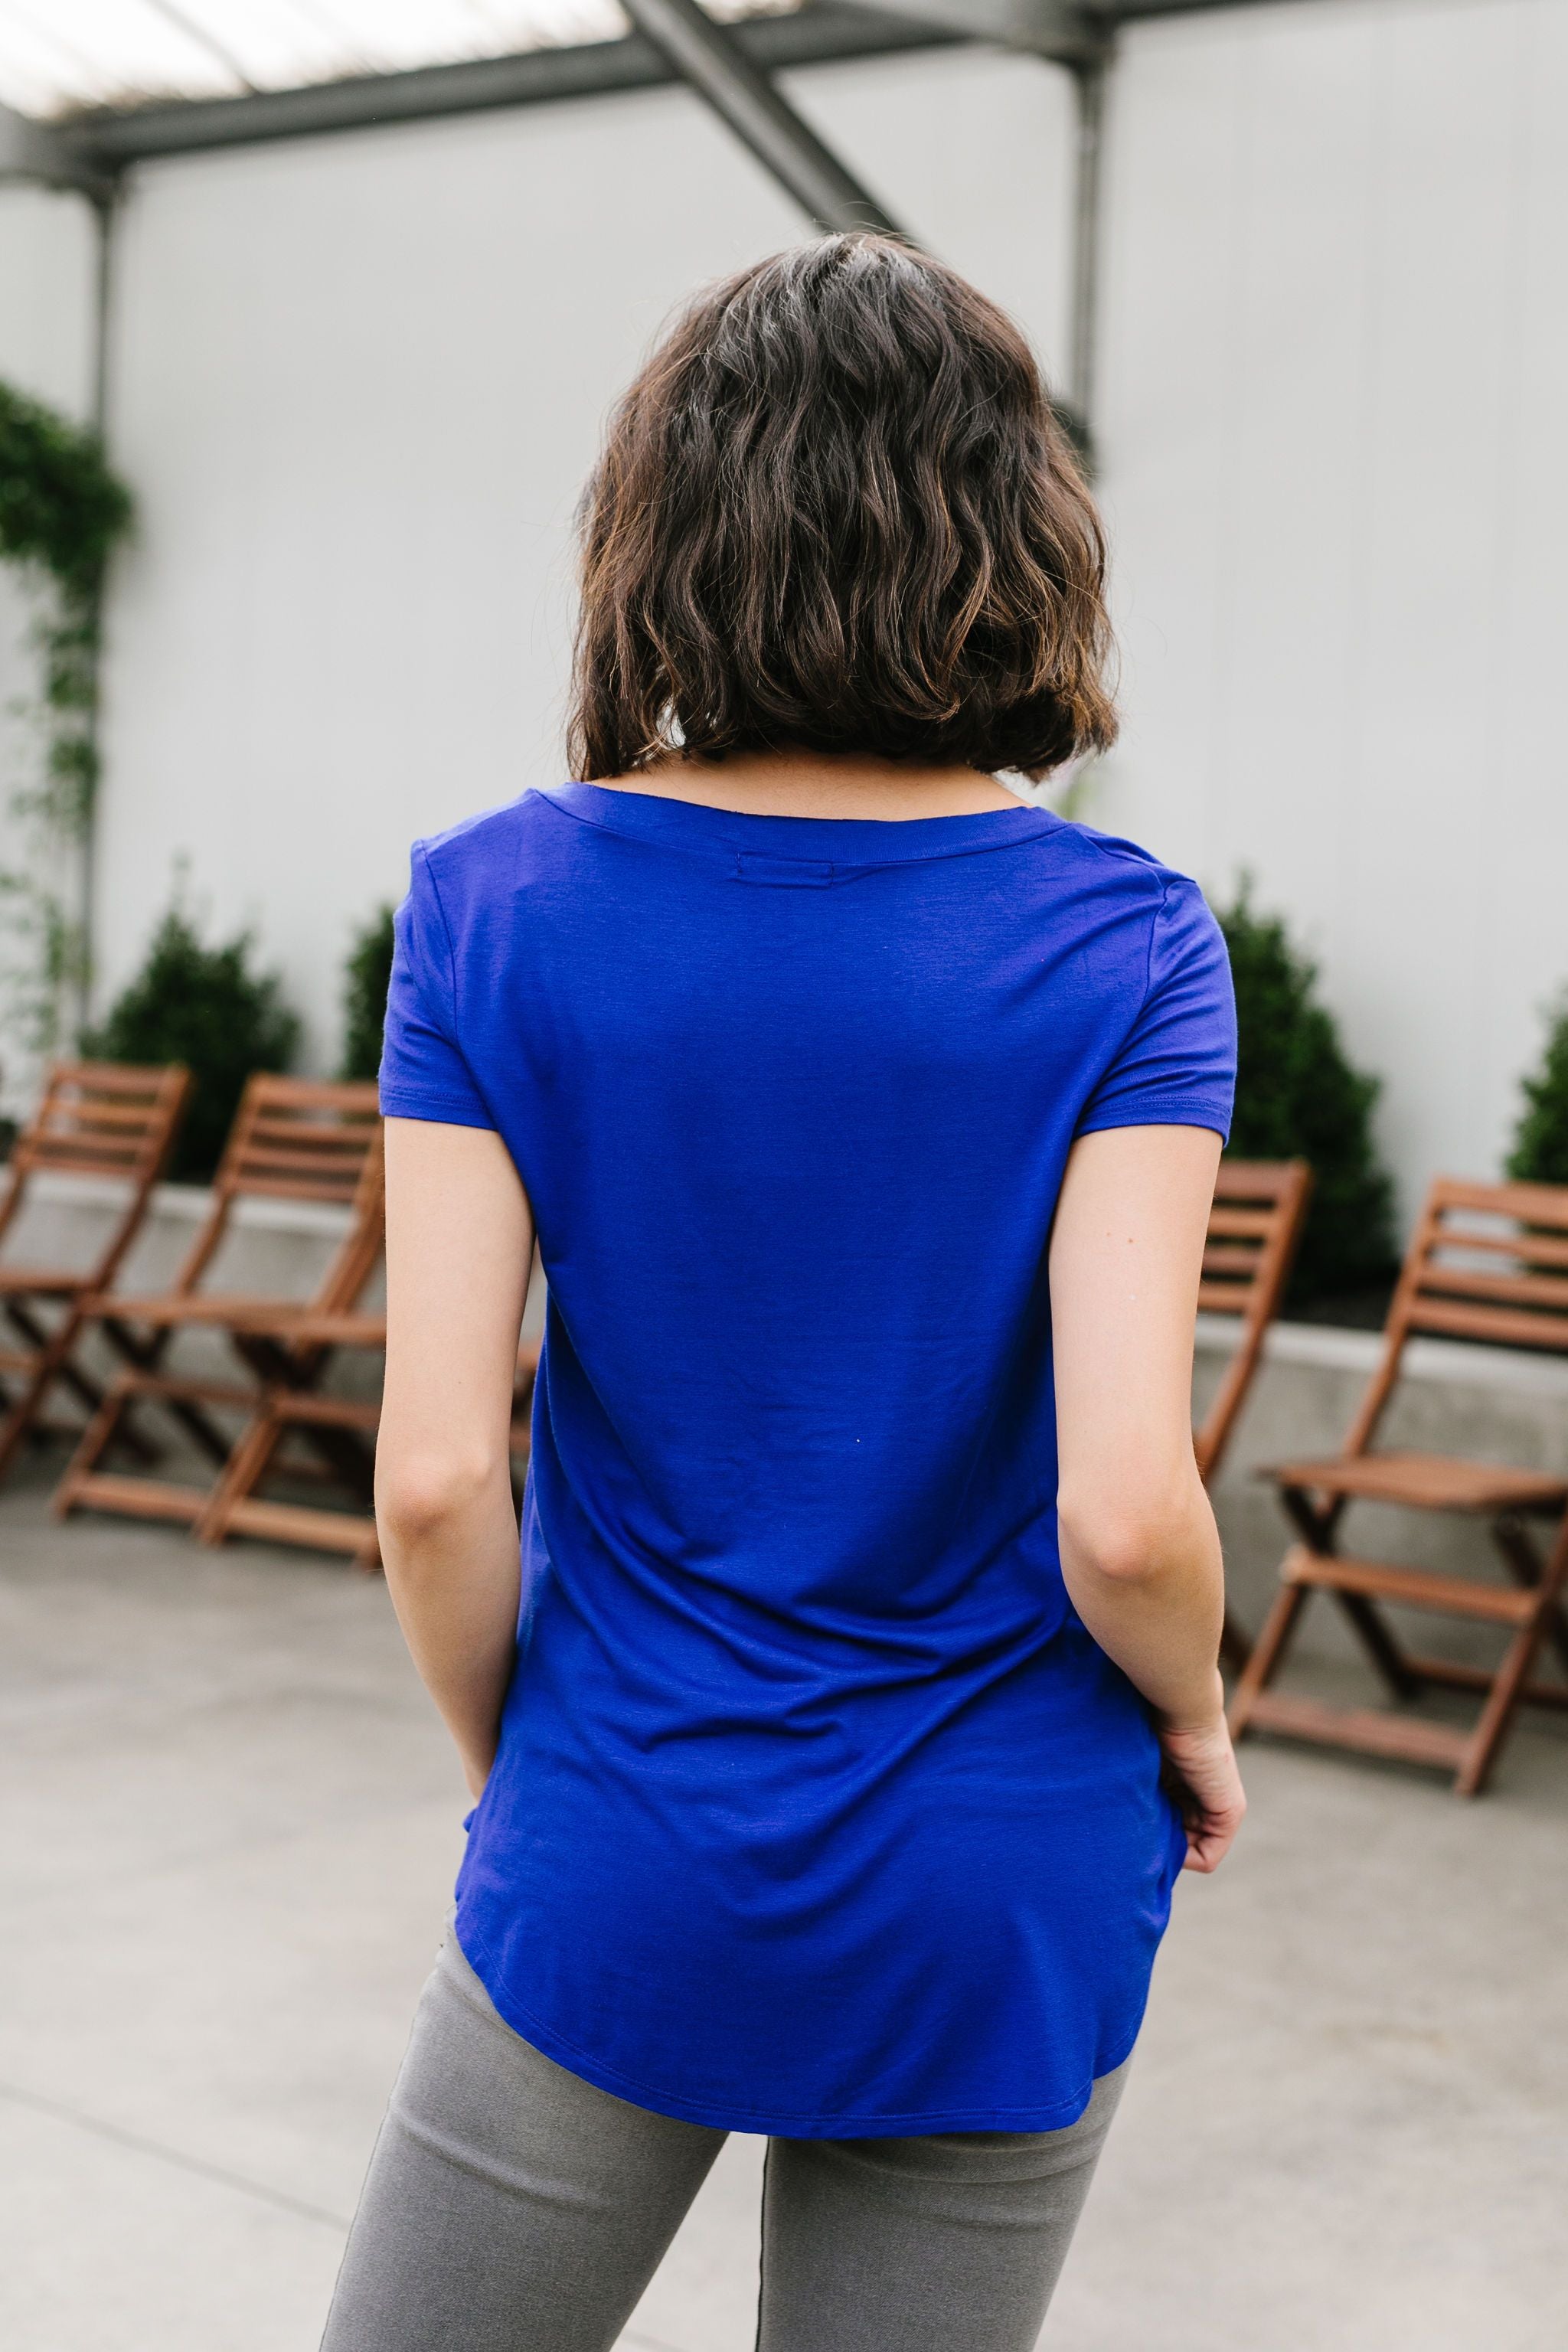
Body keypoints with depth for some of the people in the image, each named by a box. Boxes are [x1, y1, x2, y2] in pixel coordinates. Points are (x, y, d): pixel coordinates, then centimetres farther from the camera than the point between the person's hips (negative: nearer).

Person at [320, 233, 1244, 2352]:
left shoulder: (498, 907, -8)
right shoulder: (1124, 943, -11)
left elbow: (436, 1474, -13)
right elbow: (1127, 1511, -19)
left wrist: (508, 1757, 5)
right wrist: (1196, 1720, 2)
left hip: (616, 1889, 0)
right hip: (1000, 1917, 1)